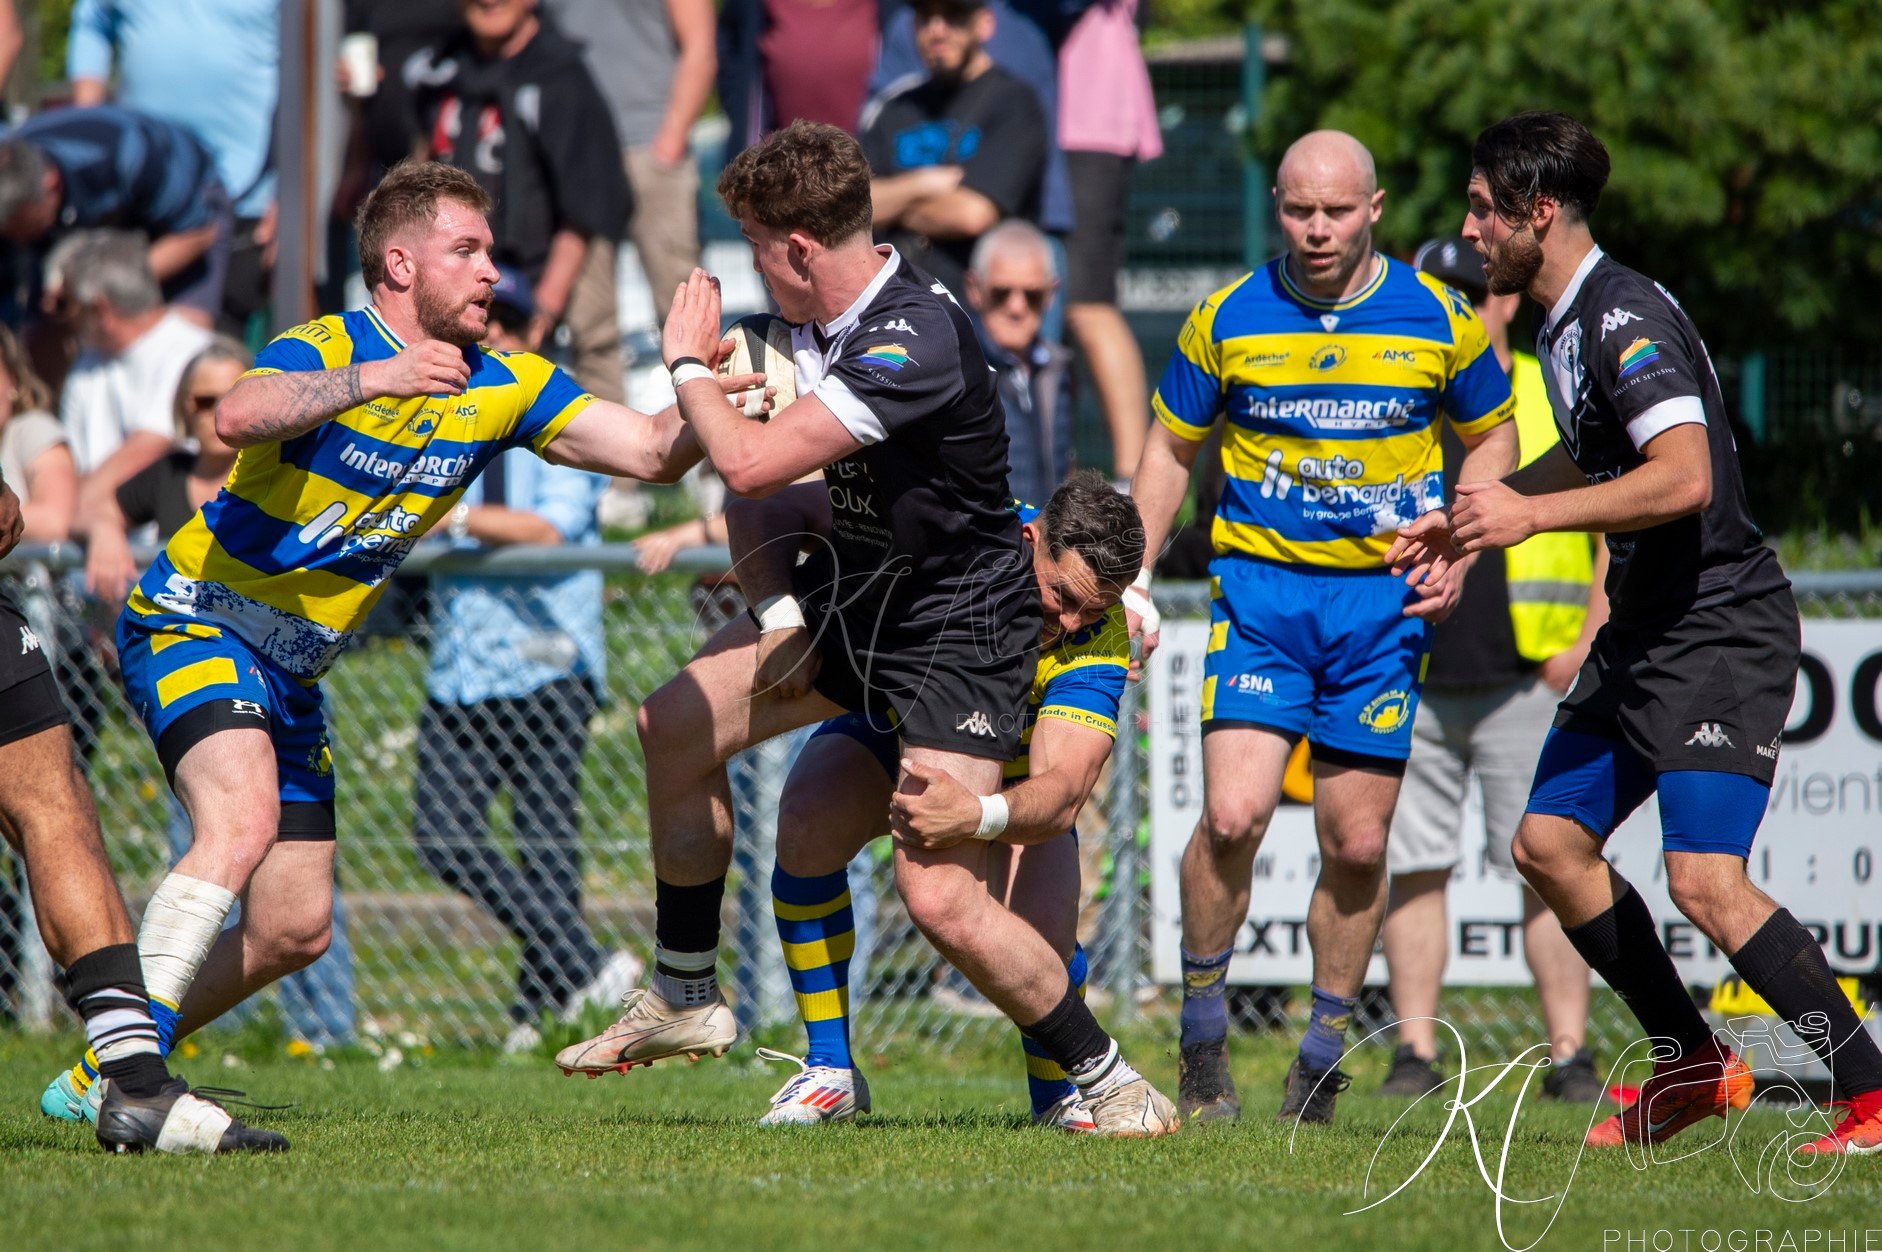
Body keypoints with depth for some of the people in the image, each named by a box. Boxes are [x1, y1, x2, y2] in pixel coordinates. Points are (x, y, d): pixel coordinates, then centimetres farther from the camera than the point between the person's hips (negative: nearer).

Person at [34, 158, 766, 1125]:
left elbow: (651, 450, -1)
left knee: (295, 928, 5)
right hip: (191, 622, -8)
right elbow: (239, 418, -41)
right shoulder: (323, 351, -19)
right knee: (243, 820, -31)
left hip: (292, 667, 8)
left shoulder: (503, 387, 1)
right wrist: (372, 378, -53)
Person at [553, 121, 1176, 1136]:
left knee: (939, 896, -17)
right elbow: (765, 466, 15)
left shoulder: (916, 342, -31)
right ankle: (685, 998, 26)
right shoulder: (819, 319, -2)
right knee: (676, 727, 11)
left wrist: (687, 365, -17)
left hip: (960, 627, -9)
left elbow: (751, 463, -34)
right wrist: (776, 606, 2)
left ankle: (1109, 1083, -1)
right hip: (855, 591, 9)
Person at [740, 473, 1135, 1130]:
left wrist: (977, 815, -68)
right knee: (806, 824, -30)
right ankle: (829, 1072, -14)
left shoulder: (1099, 641, -34)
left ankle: (1058, 1096, 9)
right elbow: (763, 511, -28)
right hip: (891, 719, 1)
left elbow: (1062, 792, -46)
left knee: (1041, 938, -25)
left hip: (1012, 764, -1)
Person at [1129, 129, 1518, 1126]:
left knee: (1358, 844, 1)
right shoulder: (1226, 320, -1)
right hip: (1261, 586, -1)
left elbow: (1492, 436, 13)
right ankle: (1203, 1046, 0)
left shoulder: (1440, 321, -1)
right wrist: (1134, 578, 4)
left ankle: (1321, 1062, 18)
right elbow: (1170, 446, 12)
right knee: (1233, 815, -17)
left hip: (1384, 597, 1)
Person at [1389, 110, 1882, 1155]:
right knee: (1549, 842, 11)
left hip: (1720, 629, -11)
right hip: (1645, 635, 11)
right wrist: (1469, 519, 29)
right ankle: (1693, 1066, 21)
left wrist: (1532, 515, -23)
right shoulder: (1563, 322, 13)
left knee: (1705, 880, -20)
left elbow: (1683, 479, -29)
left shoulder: (1623, 316, -18)